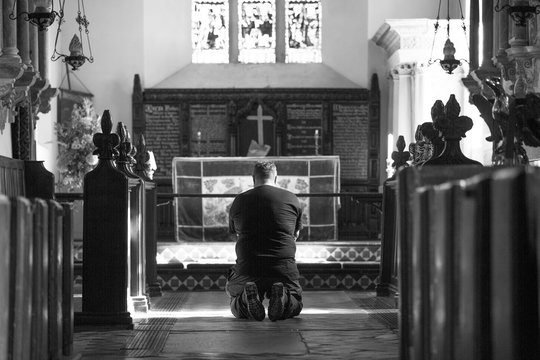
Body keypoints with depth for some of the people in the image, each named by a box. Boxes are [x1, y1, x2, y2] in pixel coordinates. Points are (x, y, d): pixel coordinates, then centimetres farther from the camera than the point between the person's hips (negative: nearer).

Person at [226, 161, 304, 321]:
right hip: (285, 269, 0)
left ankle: (246, 298, -12)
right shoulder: (292, 199, 9)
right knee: (295, 305, 24)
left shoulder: (239, 201, 10)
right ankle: (283, 295, -12)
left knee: (236, 308, 24)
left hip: (247, 267, 1)